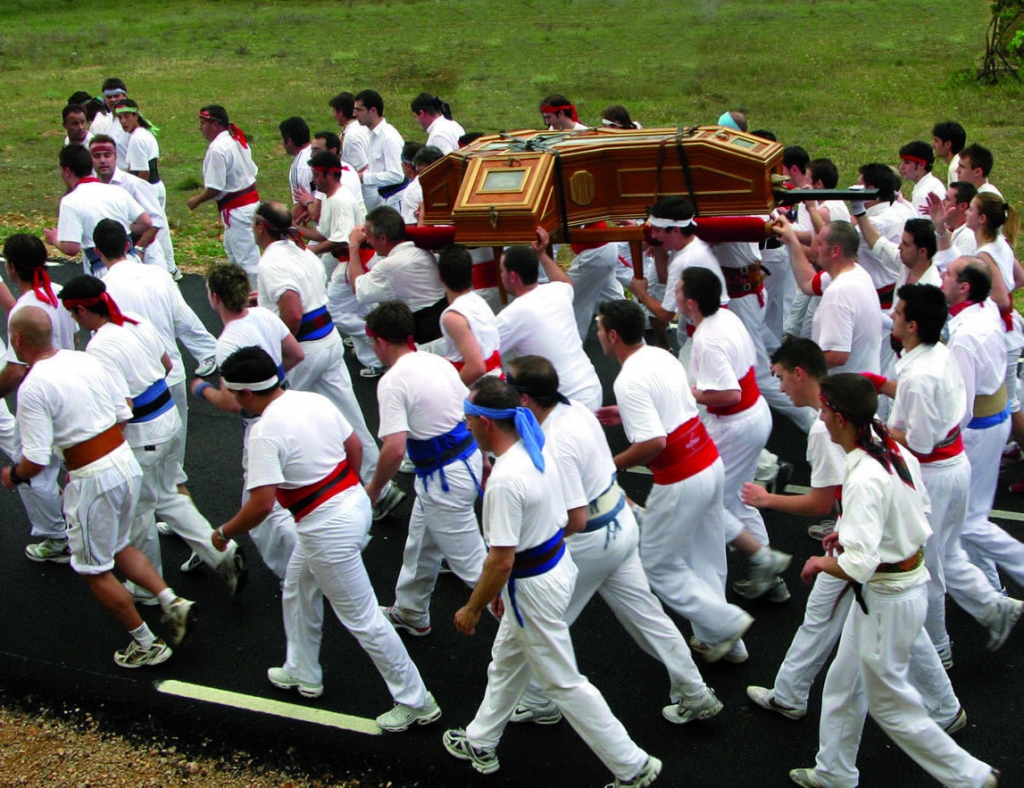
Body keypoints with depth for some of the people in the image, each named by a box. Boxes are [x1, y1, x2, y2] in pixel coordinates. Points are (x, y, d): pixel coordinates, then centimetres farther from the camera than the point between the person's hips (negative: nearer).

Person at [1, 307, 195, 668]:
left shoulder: (32, 388, -19)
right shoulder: (86, 360, 3)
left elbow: (36, 461, -20)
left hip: (93, 480, -7)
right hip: (126, 461, 8)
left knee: (95, 570, 12)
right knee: (118, 547, 28)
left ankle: (146, 645, 21)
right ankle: (172, 602, 16)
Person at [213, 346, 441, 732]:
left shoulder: (265, 432, -21)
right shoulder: (316, 400, 3)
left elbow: (261, 504, -25)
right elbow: (355, 446, 13)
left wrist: (224, 533, -8)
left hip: (327, 529, -10)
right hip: (355, 503, 10)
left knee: (362, 618, 2)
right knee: (297, 590, 28)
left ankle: (416, 703, 13)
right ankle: (303, 674, 45)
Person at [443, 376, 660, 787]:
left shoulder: (505, 479, -31)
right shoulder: (537, 450, -2)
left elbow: (501, 561, -28)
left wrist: (472, 609, -12)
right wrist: (504, 587, 20)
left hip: (533, 586, -10)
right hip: (557, 563, 10)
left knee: (563, 683, 7)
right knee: (506, 661, 26)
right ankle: (480, 744, 46)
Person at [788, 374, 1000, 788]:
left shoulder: (864, 480, -31)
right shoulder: (896, 453, -3)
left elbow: (858, 565, -35)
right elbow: (919, 510, 13)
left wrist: (821, 563, -14)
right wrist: (849, 532, 10)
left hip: (887, 599, -9)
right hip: (910, 579, 9)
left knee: (888, 703, 12)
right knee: (843, 683, 22)